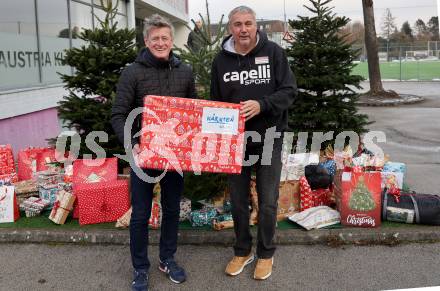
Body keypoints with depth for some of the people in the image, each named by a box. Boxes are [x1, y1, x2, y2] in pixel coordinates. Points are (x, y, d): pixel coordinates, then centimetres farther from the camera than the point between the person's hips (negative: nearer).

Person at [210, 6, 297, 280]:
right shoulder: (221, 60, 2)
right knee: (239, 200, 12)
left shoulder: (274, 52, -5)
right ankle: (242, 251, 31)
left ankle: (266, 253, 26)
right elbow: (216, 102, 9)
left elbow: (289, 91, -8)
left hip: (268, 139, -2)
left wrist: (261, 105, -24)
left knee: (267, 201, 7)